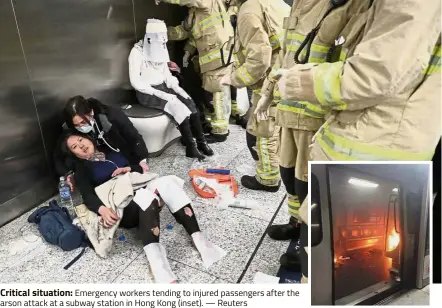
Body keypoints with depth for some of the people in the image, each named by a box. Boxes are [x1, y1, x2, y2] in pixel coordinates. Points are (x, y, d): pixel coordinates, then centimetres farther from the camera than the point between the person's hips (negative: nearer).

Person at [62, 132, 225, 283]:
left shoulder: (112, 149, 25)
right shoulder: (82, 170, 13)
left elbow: (139, 165, 21)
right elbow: (88, 196, -4)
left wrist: (129, 169, -3)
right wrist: (102, 209, -25)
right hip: (122, 209, -4)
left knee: (166, 183, -29)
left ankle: (198, 240, -38)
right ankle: (156, 262, -55)